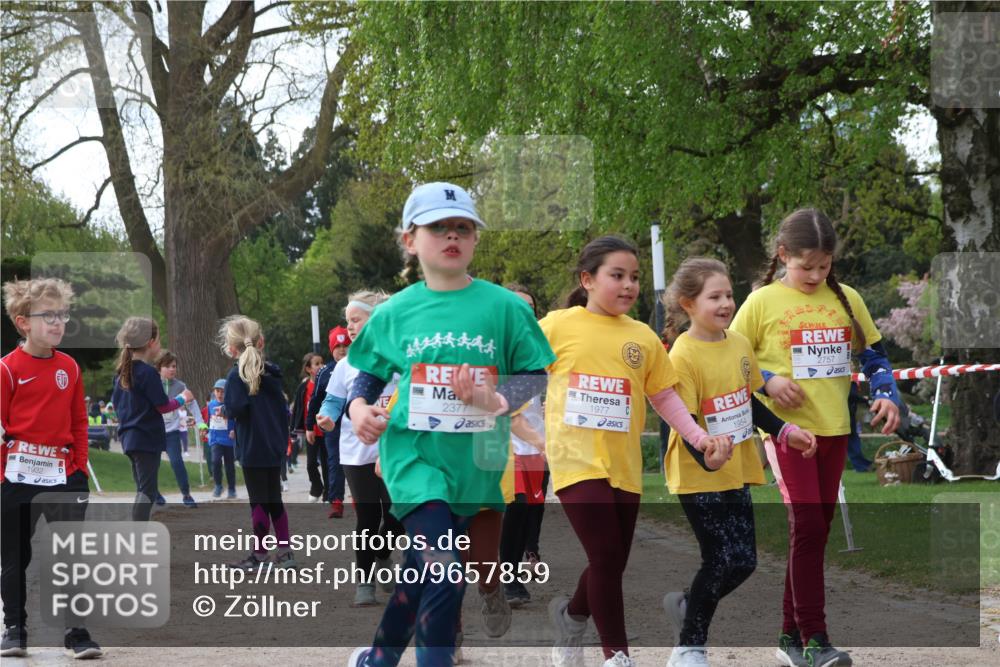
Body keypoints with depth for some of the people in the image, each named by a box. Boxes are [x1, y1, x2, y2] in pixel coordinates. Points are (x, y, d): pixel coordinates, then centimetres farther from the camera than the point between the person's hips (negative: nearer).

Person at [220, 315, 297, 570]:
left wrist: (225, 405, -3)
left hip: (253, 448, -6)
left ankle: (259, 554, 6)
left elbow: (235, 410, -24)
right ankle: (285, 551, 15)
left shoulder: (237, 375, -13)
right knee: (274, 499, 15)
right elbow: (283, 410, 13)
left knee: (259, 502, 0)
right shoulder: (272, 373, 8)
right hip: (274, 446, 6)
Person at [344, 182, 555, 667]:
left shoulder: (503, 307, -1)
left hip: (472, 462, 2)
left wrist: (497, 400, -18)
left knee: (422, 569, 14)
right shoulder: (395, 312, 2)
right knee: (443, 567, -20)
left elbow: (536, 374, 1)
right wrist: (359, 407, -7)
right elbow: (370, 373, 13)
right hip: (413, 453, -1)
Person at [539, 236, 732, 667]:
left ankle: (571, 615, 39)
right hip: (577, 460, -4)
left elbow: (664, 396, 11)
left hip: (624, 465, 4)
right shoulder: (557, 327, -2)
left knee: (612, 564, 10)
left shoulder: (643, 338, 7)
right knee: (606, 556, -12)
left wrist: (699, 437, 0)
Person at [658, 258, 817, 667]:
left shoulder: (739, 344, 6)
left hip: (737, 472, 7)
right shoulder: (683, 355, -16)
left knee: (742, 561, 6)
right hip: (699, 476, -7)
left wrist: (783, 432, 9)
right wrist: (708, 455, -34)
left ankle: (688, 609, 31)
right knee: (726, 559, -7)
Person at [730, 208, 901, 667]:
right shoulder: (762, 302, -3)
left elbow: (874, 354, 14)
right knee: (807, 526, -14)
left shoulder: (846, 299, 7)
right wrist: (767, 381, -15)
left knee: (816, 529, 9)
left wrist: (886, 395, -2)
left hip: (833, 429, 5)